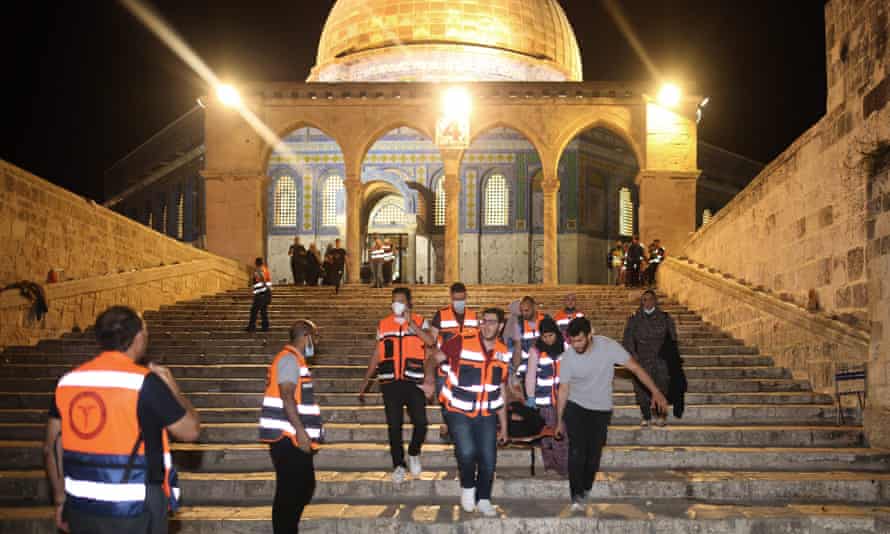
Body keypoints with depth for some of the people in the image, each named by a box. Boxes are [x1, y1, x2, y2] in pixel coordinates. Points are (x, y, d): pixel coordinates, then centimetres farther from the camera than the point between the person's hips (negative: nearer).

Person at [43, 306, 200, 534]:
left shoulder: (68, 382, 2)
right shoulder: (145, 382, -14)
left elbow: (51, 447, 8)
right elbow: (191, 431, -5)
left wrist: (61, 499, 19)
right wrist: (172, 387, 8)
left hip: (80, 508, 5)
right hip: (132, 512, -5)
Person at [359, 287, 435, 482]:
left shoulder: (419, 322, 4)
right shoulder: (383, 324, 11)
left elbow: (430, 341, -17)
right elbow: (376, 355, 16)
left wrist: (411, 322, -18)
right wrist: (365, 383, 14)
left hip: (413, 381, -2)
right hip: (390, 382, 2)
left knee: (420, 423, -9)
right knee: (394, 426, 3)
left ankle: (413, 454, 18)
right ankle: (398, 465, 16)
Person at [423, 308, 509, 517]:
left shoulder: (503, 353, 3)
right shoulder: (462, 342, -12)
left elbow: (501, 391, 11)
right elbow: (434, 359, -3)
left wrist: (504, 425, 13)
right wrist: (429, 379, -18)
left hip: (487, 415, 4)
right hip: (459, 412, -4)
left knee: (489, 460, 3)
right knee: (467, 453, -20)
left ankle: (483, 500, 27)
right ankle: (468, 487, 10)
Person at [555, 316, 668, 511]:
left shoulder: (608, 346, -18)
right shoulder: (568, 357, -15)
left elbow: (635, 367, -9)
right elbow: (564, 389, -4)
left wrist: (655, 391, -13)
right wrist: (559, 421, 1)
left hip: (601, 409, 1)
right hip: (575, 407, -1)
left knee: (594, 453, 4)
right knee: (577, 451, -13)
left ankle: (586, 491, 25)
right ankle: (576, 496, -7)